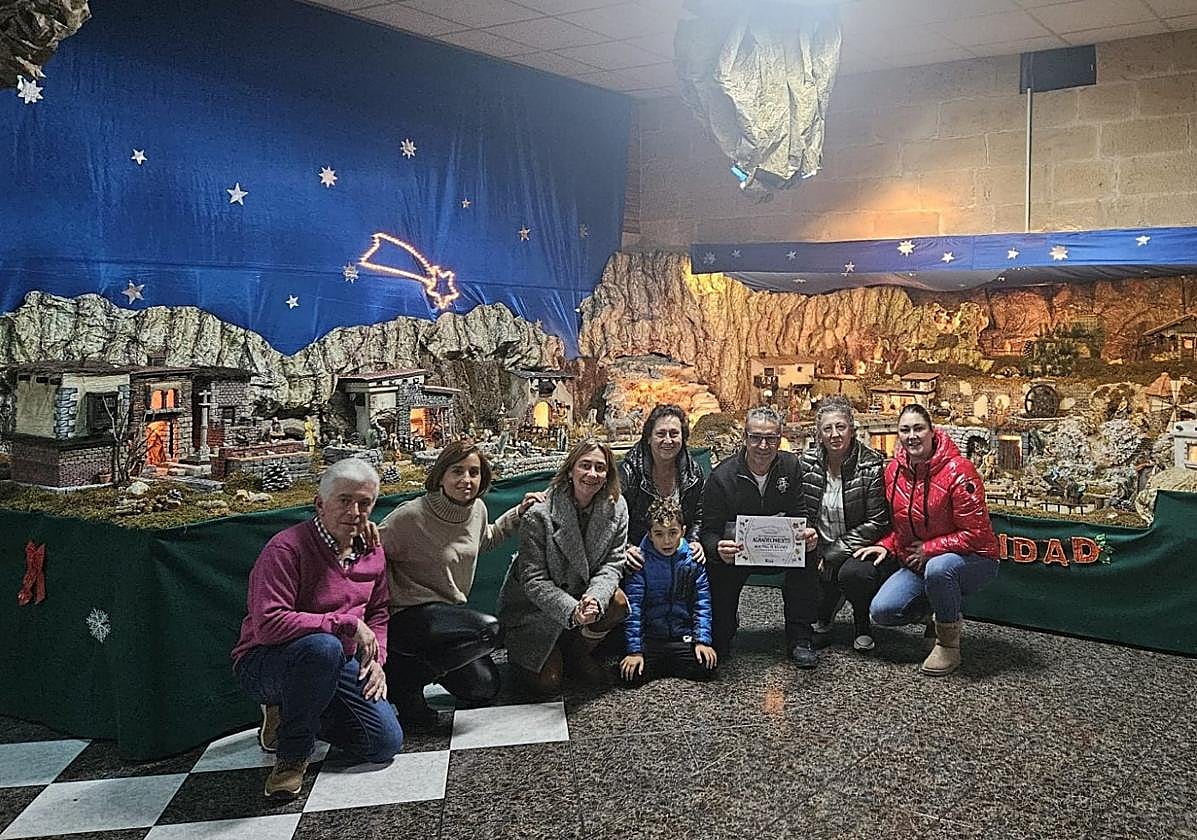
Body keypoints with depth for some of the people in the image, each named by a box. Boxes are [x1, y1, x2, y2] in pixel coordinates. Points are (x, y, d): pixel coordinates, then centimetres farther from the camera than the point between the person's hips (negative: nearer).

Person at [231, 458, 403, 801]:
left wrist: (376, 659, 0)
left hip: (338, 667, 7)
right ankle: (292, 755, -16)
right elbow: (268, 624, -31)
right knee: (322, 647, -41)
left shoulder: (373, 553, 4)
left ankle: (287, 714, 19)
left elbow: (377, 614, 18)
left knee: (386, 744, -5)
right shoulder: (286, 549, -21)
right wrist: (347, 622, -28)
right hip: (265, 664, -7)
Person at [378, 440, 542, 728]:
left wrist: (518, 514, 15)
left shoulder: (477, 509, 2)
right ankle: (403, 675, -14)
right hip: (409, 615, -7)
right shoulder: (410, 516, -21)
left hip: (449, 610, 8)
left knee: (485, 690, 4)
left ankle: (424, 659, 23)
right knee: (487, 629, -30)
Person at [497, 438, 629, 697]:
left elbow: (613, 563, -10)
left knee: (617, 602, -27)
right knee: (546, 684, -14)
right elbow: (534, 580, -22)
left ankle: (575, 655, 1)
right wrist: (572, 610, -37)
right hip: (535, 607, -4)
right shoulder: (539, 515, -23)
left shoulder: (616, 507, -9)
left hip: (583, 594, 4)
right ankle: (520, 653, 22)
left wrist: (594, 598, -31)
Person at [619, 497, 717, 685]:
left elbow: (702, 604, 3)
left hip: (683, 637, 2)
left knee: (706, 668, -21)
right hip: (649, 639, -2)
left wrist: (702, 641, -8)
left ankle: (663, 665, 5)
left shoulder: (693, 560, 1)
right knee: (633, 674, -24)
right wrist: (634, 651, -15)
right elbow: (633, 608, -9)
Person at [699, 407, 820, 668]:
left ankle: (799, 638, -14)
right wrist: (718, 548, -37)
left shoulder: (790, 466, -1)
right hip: (738, 550, -2)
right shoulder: (722, 477, -11)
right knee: (719, 565, -31)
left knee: (808, 554, -27)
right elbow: (709, 531, -11)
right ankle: (719, 635, 1)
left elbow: (802, 516, 1)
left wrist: (808, 534, -25)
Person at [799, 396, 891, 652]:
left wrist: (835, 553, -18)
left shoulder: (871, 465, -11)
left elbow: (876, 523, -13)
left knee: (853, 572, -34)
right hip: (822, 549, 3)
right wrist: (816, 552, -13)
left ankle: (863, 625, 0)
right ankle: (824, 614, 10)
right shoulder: (807, 462, 0)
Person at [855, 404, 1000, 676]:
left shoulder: (957, 470, -21)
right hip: (917, 563, 6)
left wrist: (928, 549, -18)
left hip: (974, 559, -6)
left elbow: (975, 534, -21)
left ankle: (948, 643, -14)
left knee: (938, 567, -40)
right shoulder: (894, 471, -1)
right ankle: (944, 611, 16)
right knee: (882, 611, -12)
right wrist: (886, 546, -6)